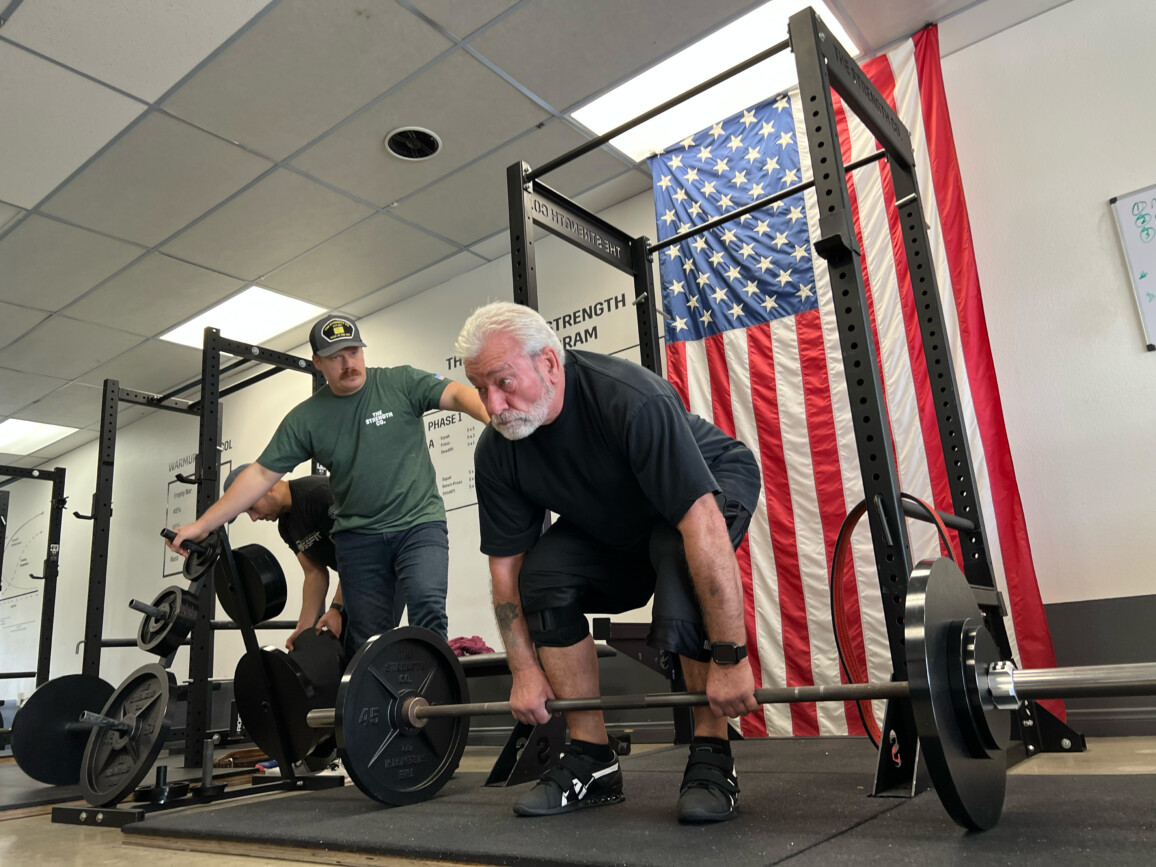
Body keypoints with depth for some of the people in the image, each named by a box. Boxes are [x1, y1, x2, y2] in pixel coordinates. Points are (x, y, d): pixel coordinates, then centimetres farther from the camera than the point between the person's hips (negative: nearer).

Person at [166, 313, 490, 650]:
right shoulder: (305, 419, 4)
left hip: (418, 524, -3)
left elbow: (456, 394, -16)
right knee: (368, 644, 4)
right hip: (358, 536, 3)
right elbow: (260, 474, 5)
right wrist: (201, 525, 2)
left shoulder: (400, 383, -3)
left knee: (427, 604, -24)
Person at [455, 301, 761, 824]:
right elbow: (505, 566, -9)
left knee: (680, 565, -35)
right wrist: (525, 671, -11)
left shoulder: (630, 400, -39)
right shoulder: (496, 453, -19)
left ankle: (711, 756, -18)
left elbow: (702, 525, -42)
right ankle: (591, 763, -4)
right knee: (542, 574, -17)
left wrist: (730, 658, -41)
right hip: (614, 524, 5)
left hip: (713, 487, -5)